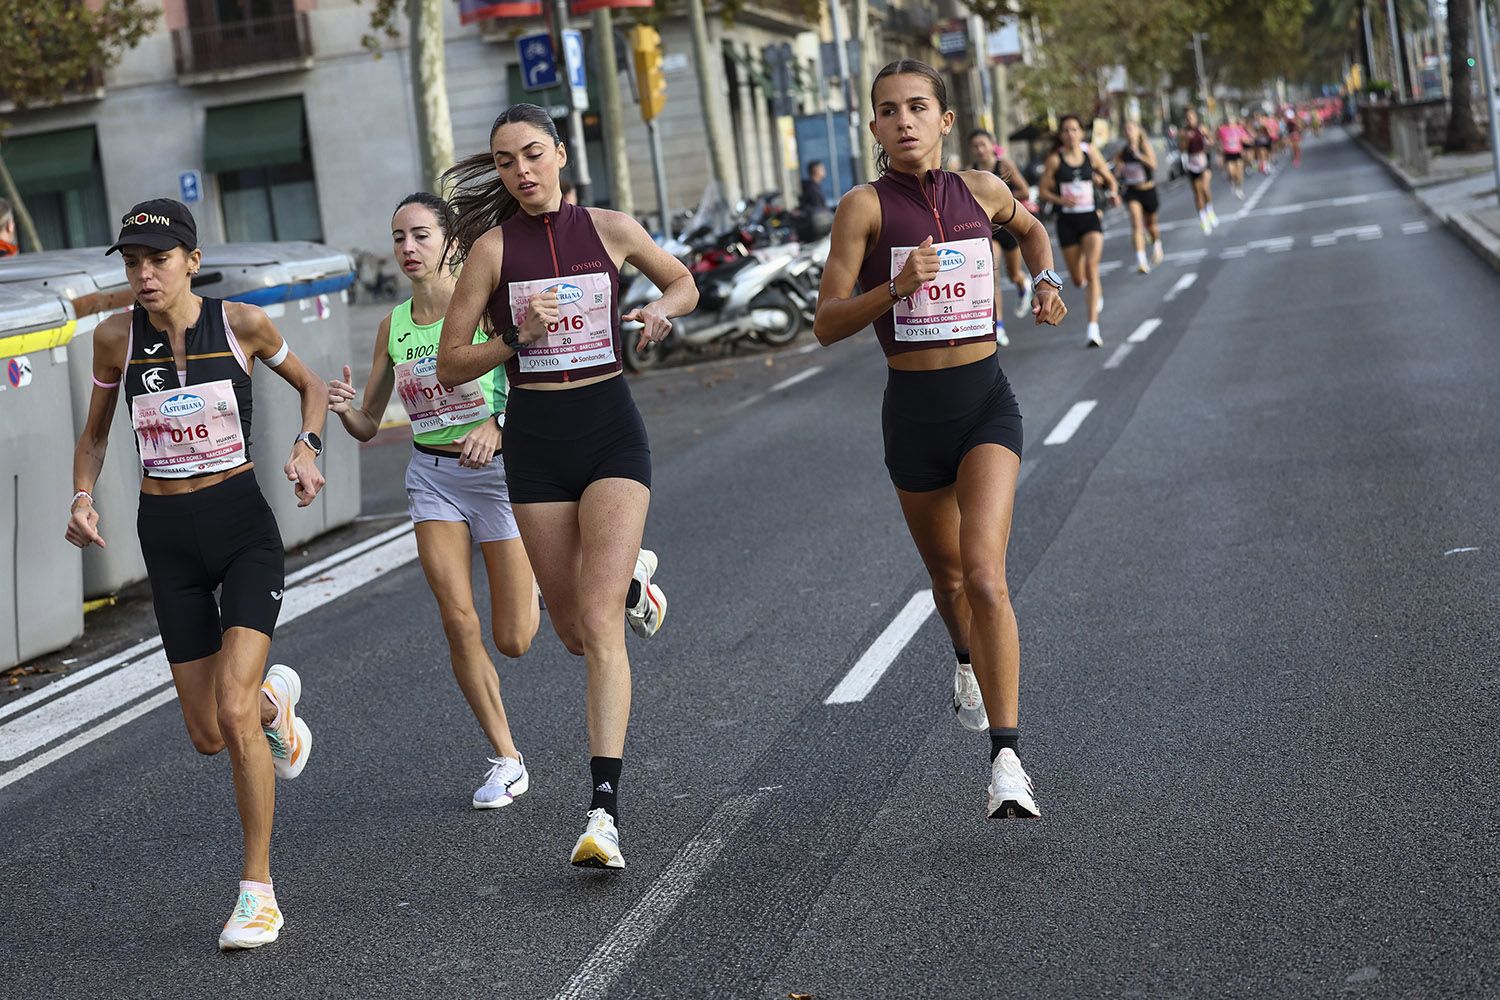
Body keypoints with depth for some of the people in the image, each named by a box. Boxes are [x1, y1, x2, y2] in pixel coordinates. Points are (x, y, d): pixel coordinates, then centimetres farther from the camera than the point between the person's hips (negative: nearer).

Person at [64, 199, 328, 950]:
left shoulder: (242, 323, -6)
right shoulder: (115, 337, -1)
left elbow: (309, 384, 11)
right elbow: (95, 435, 13)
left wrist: (306, 447, -7)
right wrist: (83, 499, -5)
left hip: (243, 527, -3)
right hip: (168, 538, 3)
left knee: (233, 712, -17)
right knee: (207, 737, 6)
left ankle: (258, 890, -3)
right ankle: (274, 699, 44)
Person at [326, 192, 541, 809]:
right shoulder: (393, 325, 4)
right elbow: (367, 426, 10)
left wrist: (497, 425, -36)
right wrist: (343, 410, -13)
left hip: (497, 469, -3)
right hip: (432, 477, 4)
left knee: (512, 642, 1)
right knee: (458, 621, -11)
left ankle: (531, 579, 37)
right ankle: (507, 761, 4)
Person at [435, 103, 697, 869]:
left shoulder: (610, 229, 2)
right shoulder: (492, 246, -1)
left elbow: (683, 283, 21)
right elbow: (449, 366, 0)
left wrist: (660, 312, -1)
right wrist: (518, 337, -16)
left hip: (611, 430, -1)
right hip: (535, 439, 1)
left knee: (599, 624, -15)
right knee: (572, 631, 11)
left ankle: (604, 810, -16)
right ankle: (630, 579, 49)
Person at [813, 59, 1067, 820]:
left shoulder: (981, 189, 3)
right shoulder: (865, 206, -5)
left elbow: (1029, 228, 28)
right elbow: (827, 324, -10)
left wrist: (1046, 281, 9)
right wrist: (896, 287, -24)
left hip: (987, 401, 0)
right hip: (913, 409, 0)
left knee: (984, 575, -18)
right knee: (948, 576, 19)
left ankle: (1007, 763, -18)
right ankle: (967, 663, 55)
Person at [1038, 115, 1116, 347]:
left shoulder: (1091, 155, 1)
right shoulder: (1055, 160, -3)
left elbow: (1110, 180, 13)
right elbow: (1043, 190, 0)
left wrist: (1112, 192, -8)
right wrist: (1060, 199, -17)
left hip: (1091, 217, -1)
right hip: (1067, 221, 1)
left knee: (1091, 268, -19)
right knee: (1078, 279, 8)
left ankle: (1093, 328, -21)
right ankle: (1096, 292, 48)